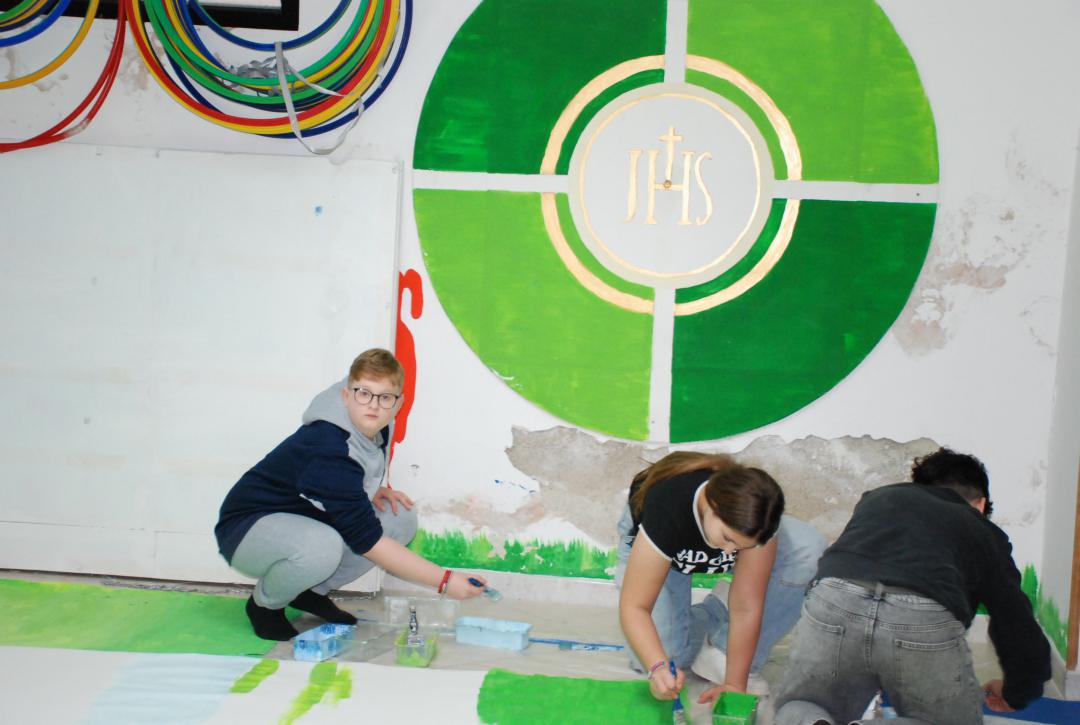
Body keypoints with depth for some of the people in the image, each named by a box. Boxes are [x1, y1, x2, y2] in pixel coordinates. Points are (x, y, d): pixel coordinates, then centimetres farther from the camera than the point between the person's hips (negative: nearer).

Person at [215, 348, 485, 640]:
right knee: (322, 546, -40)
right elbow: (366, 540, -33)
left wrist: (372, 494, -3)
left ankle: (311, 592, 6)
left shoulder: (375, 430, -5)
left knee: (402, 522, -6)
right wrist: (444, 580, -33)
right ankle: (264, 604, -7)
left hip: (302, 523, 9)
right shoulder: (329, 449, -32)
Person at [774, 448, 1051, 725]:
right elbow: (1018, 622, 31)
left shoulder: (877, 496, 35)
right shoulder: (985, 534, 30)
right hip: (925, 621, -2)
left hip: (834, 601, 2)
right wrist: (1015, 694, 52)